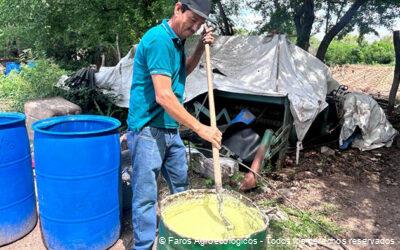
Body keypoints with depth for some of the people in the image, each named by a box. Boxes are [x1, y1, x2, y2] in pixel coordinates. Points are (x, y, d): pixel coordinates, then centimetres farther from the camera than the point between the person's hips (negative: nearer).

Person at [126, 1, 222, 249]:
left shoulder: (177, 40, 8)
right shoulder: (158, 39, -20)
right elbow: (163, 96, -27)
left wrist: (201, 47, 9)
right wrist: (200, 128, -24)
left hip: (171, 128, 10)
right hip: (148, 130, -9)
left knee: (180, 185, 22)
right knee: (146, 195, 0)